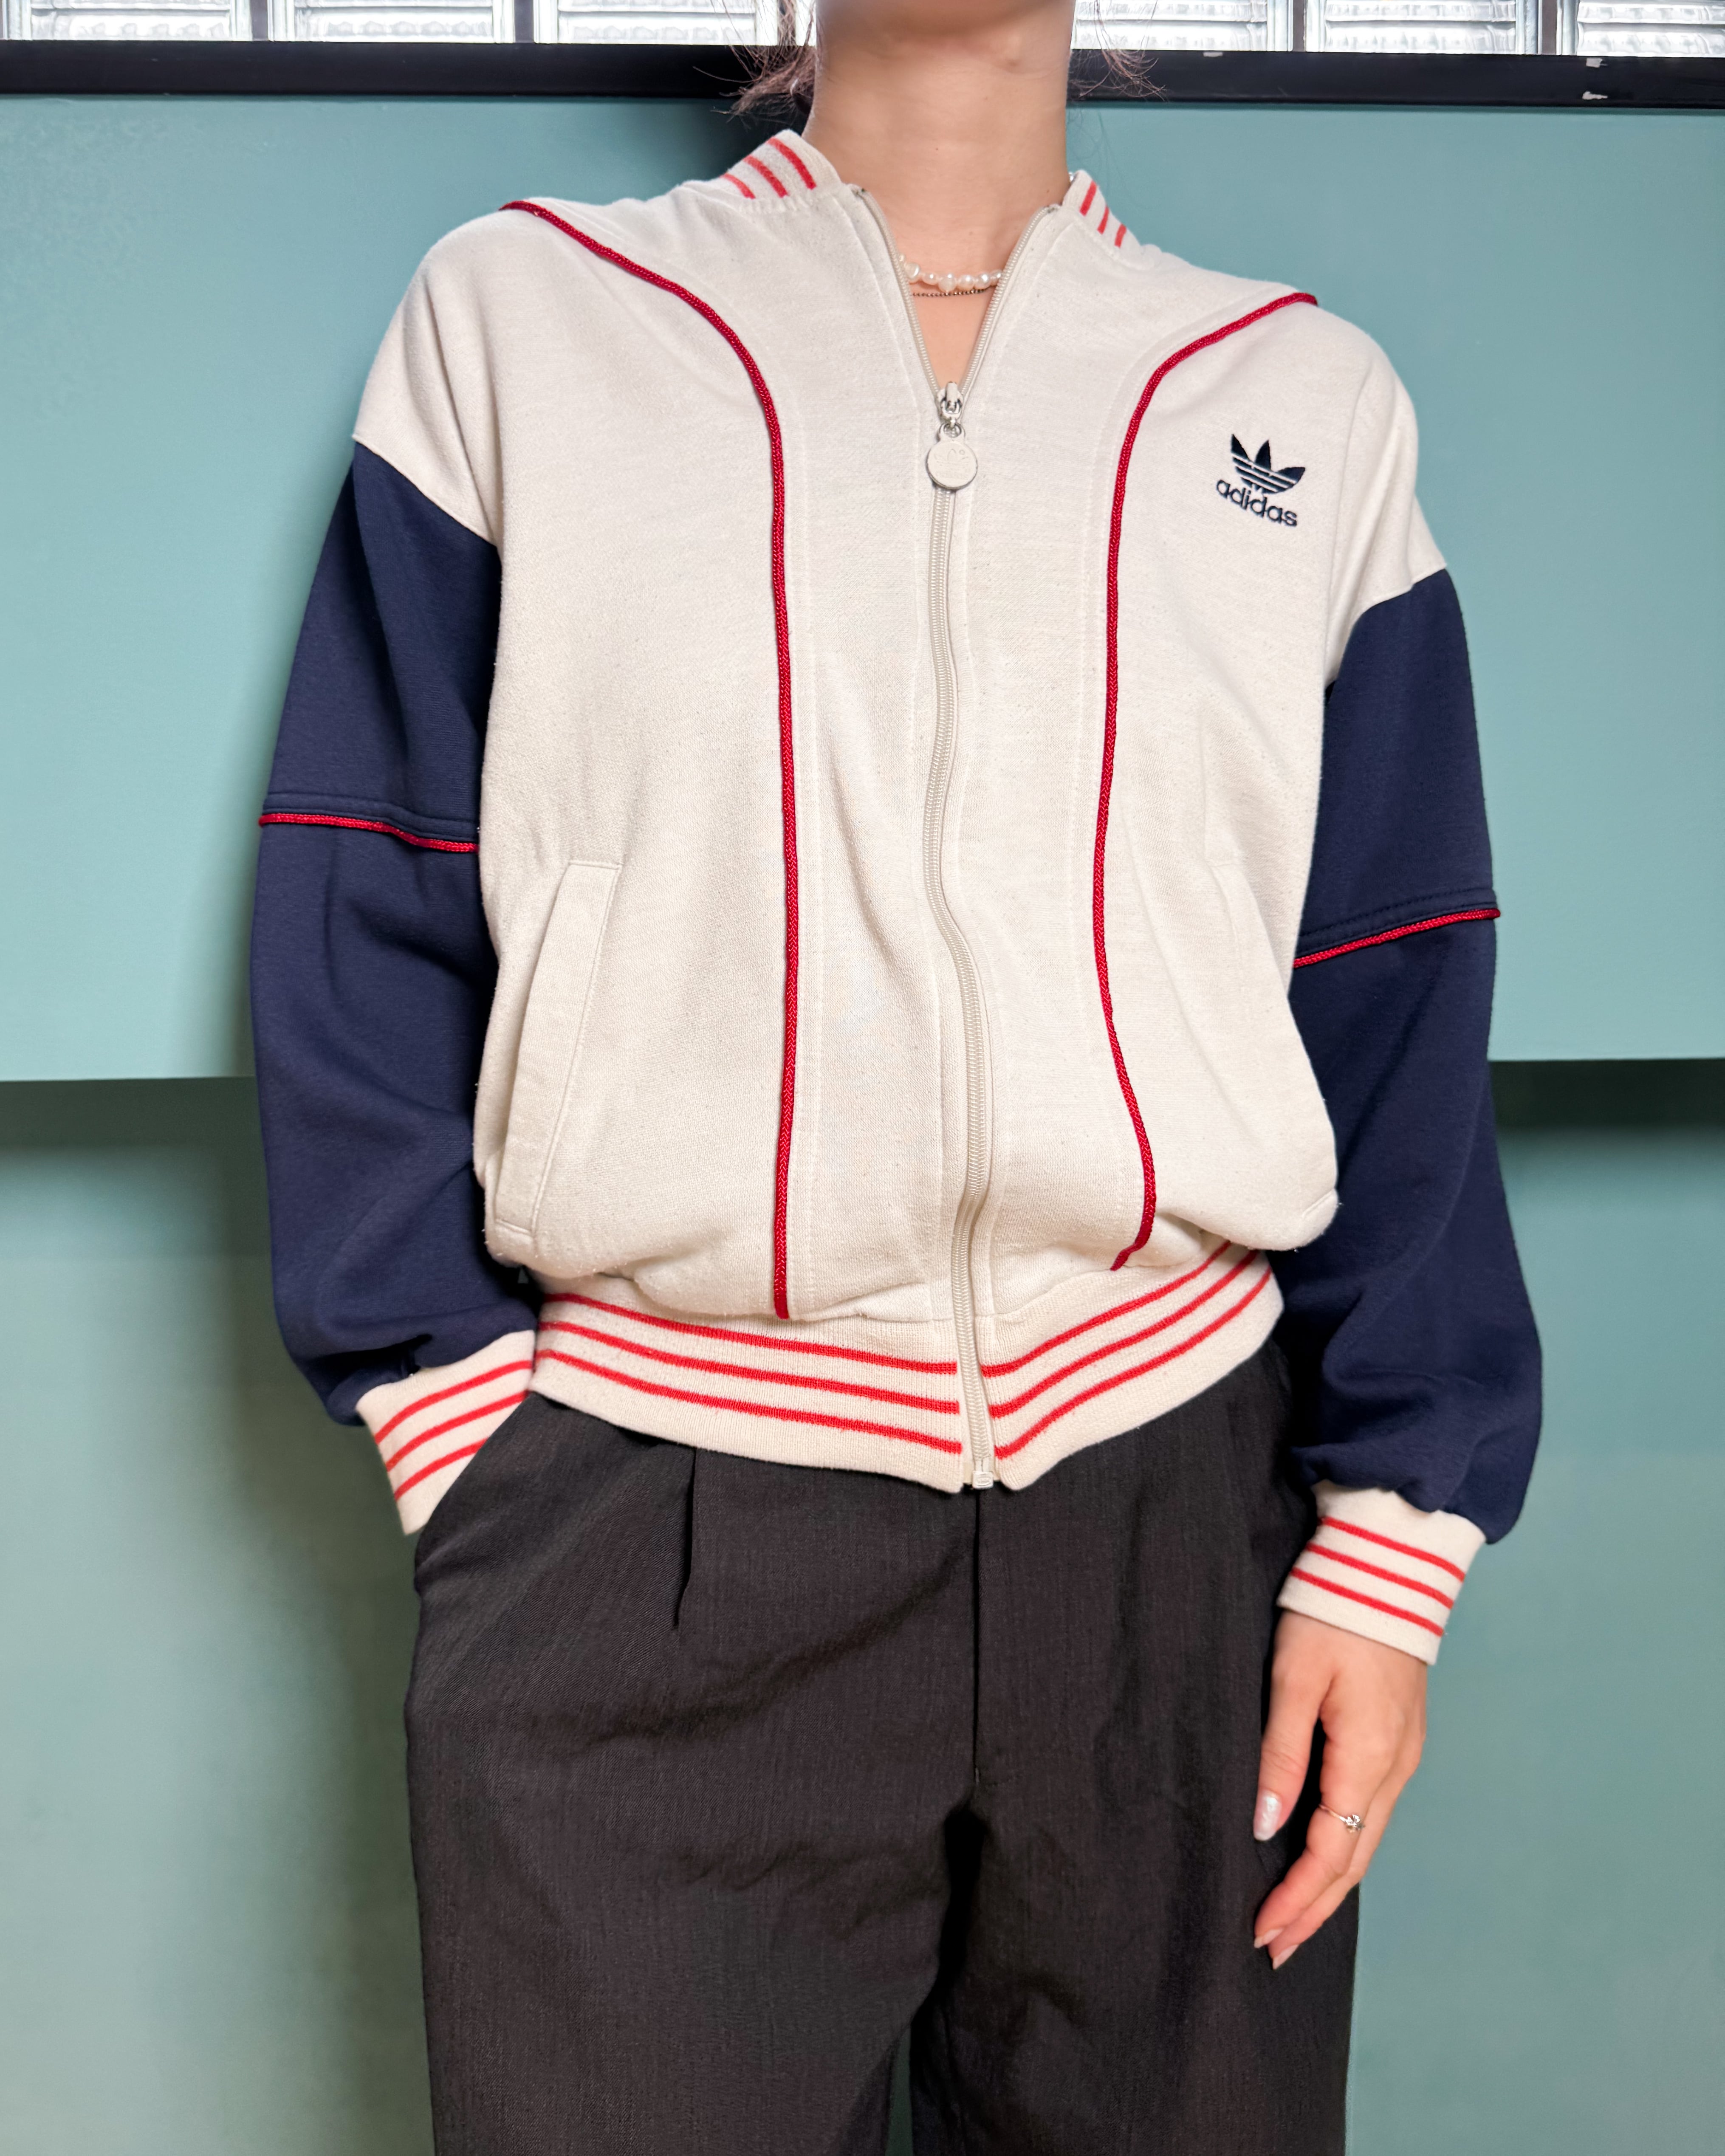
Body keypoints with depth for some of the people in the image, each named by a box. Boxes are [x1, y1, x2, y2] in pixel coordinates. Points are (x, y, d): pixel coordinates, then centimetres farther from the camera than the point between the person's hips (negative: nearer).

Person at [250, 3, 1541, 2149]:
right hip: (641, 1537, -1)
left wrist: (1392, 1538, 1)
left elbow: (1399, 1024, 7)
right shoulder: (514, 315, 6)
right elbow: (363, 934, 3)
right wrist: (463, 1431, -4)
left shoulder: (1308, 400, 10)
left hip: (1180, 1495, 2)